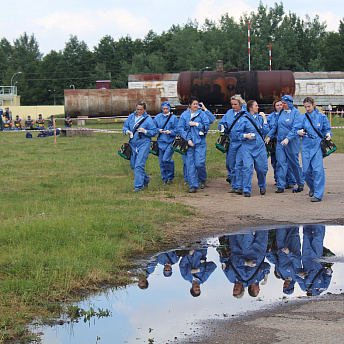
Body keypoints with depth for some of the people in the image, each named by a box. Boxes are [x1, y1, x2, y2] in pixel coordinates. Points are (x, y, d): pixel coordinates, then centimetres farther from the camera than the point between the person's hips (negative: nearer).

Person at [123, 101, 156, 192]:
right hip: (133, 144, 6)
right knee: (133, 165, 14)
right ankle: (145, 180, 35)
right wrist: (126, 131, -2)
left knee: (139, 166, -14)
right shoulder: (131, 117, 9)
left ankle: (138, 186, -10)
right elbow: (125, 125, 20)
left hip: (143, 144, -6)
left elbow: (154, 132, -5)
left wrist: (145, 131, -21)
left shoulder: (148, 119, -5)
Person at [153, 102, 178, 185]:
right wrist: (159, 130, -6)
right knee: (161, 161, 3)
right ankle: (165, 179, 17)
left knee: (166, 159, -17)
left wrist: (170, 132, -20)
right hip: (161, 142, 4)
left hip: (170, 141, -4)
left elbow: (177, 130, -2)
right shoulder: (158, 117, 9)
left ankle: (170, 177, 3)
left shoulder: (174, 118, 0)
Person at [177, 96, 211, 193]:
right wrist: (188, 139, -8)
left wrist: (195, 124, -8)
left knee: (199, 163, -9)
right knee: (190, 164, -2)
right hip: (188, 143, 2)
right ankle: (193, 186, 3)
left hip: (200, 142, -2)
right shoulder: (184, 115, 7)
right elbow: (181, 129, 2)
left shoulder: (202, 114, 4)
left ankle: (202, 179, 20)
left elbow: (206, 127, -2)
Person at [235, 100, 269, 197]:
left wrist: (264, 120, 2)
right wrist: (246, 136, -17)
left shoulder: (260, 118, 11)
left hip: (260, 147, 3)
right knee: (247, 168, -10)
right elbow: (238, 133, 0)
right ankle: (247, 190, -3)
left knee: (261, 168, 5)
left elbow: (265, 131, 7)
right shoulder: (244, 119, -2)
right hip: (247, 147, -3)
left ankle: (262, 186, 30)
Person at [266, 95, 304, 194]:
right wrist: (269, 136, 13)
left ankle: (300, 184, 24)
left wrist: (287, 138, -27)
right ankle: (281, 186, -2)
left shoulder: (296, 112, -8)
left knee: (294, 163, 6)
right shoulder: (281, 113, 10)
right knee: (281, 163, -2)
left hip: (292, 143, -5)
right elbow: (275, 126, 20)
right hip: (280, 142, 5)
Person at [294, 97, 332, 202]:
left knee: (318, 170, -12)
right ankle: (312, 188, 30)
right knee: (306, 170, 2)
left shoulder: (322, 117, 4)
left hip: (318, 146, -3)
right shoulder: (303, 117, 8)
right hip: (306, 146, 3)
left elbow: (327, 129, 11)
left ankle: (318, 195, -9)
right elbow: (295, 129, 11)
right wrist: (299, 132, -11)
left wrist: (328, 134, -10)